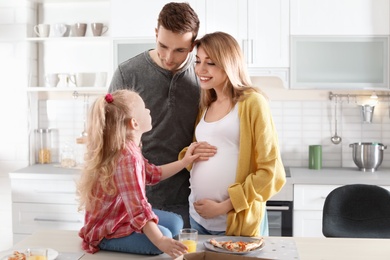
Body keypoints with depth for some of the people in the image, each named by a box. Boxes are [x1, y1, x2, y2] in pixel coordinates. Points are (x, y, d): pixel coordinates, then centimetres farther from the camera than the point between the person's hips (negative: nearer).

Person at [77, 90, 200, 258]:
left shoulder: (127, 149, 2)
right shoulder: (128, 157, -30)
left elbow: (153, 174, 17)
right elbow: (138, 207, -37)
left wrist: (184, 161, 18)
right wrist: (160, 241, -39)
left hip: (123, 216, 10)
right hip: (107, 231, -10)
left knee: (175, 222, 15)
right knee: (164, 236, -28)